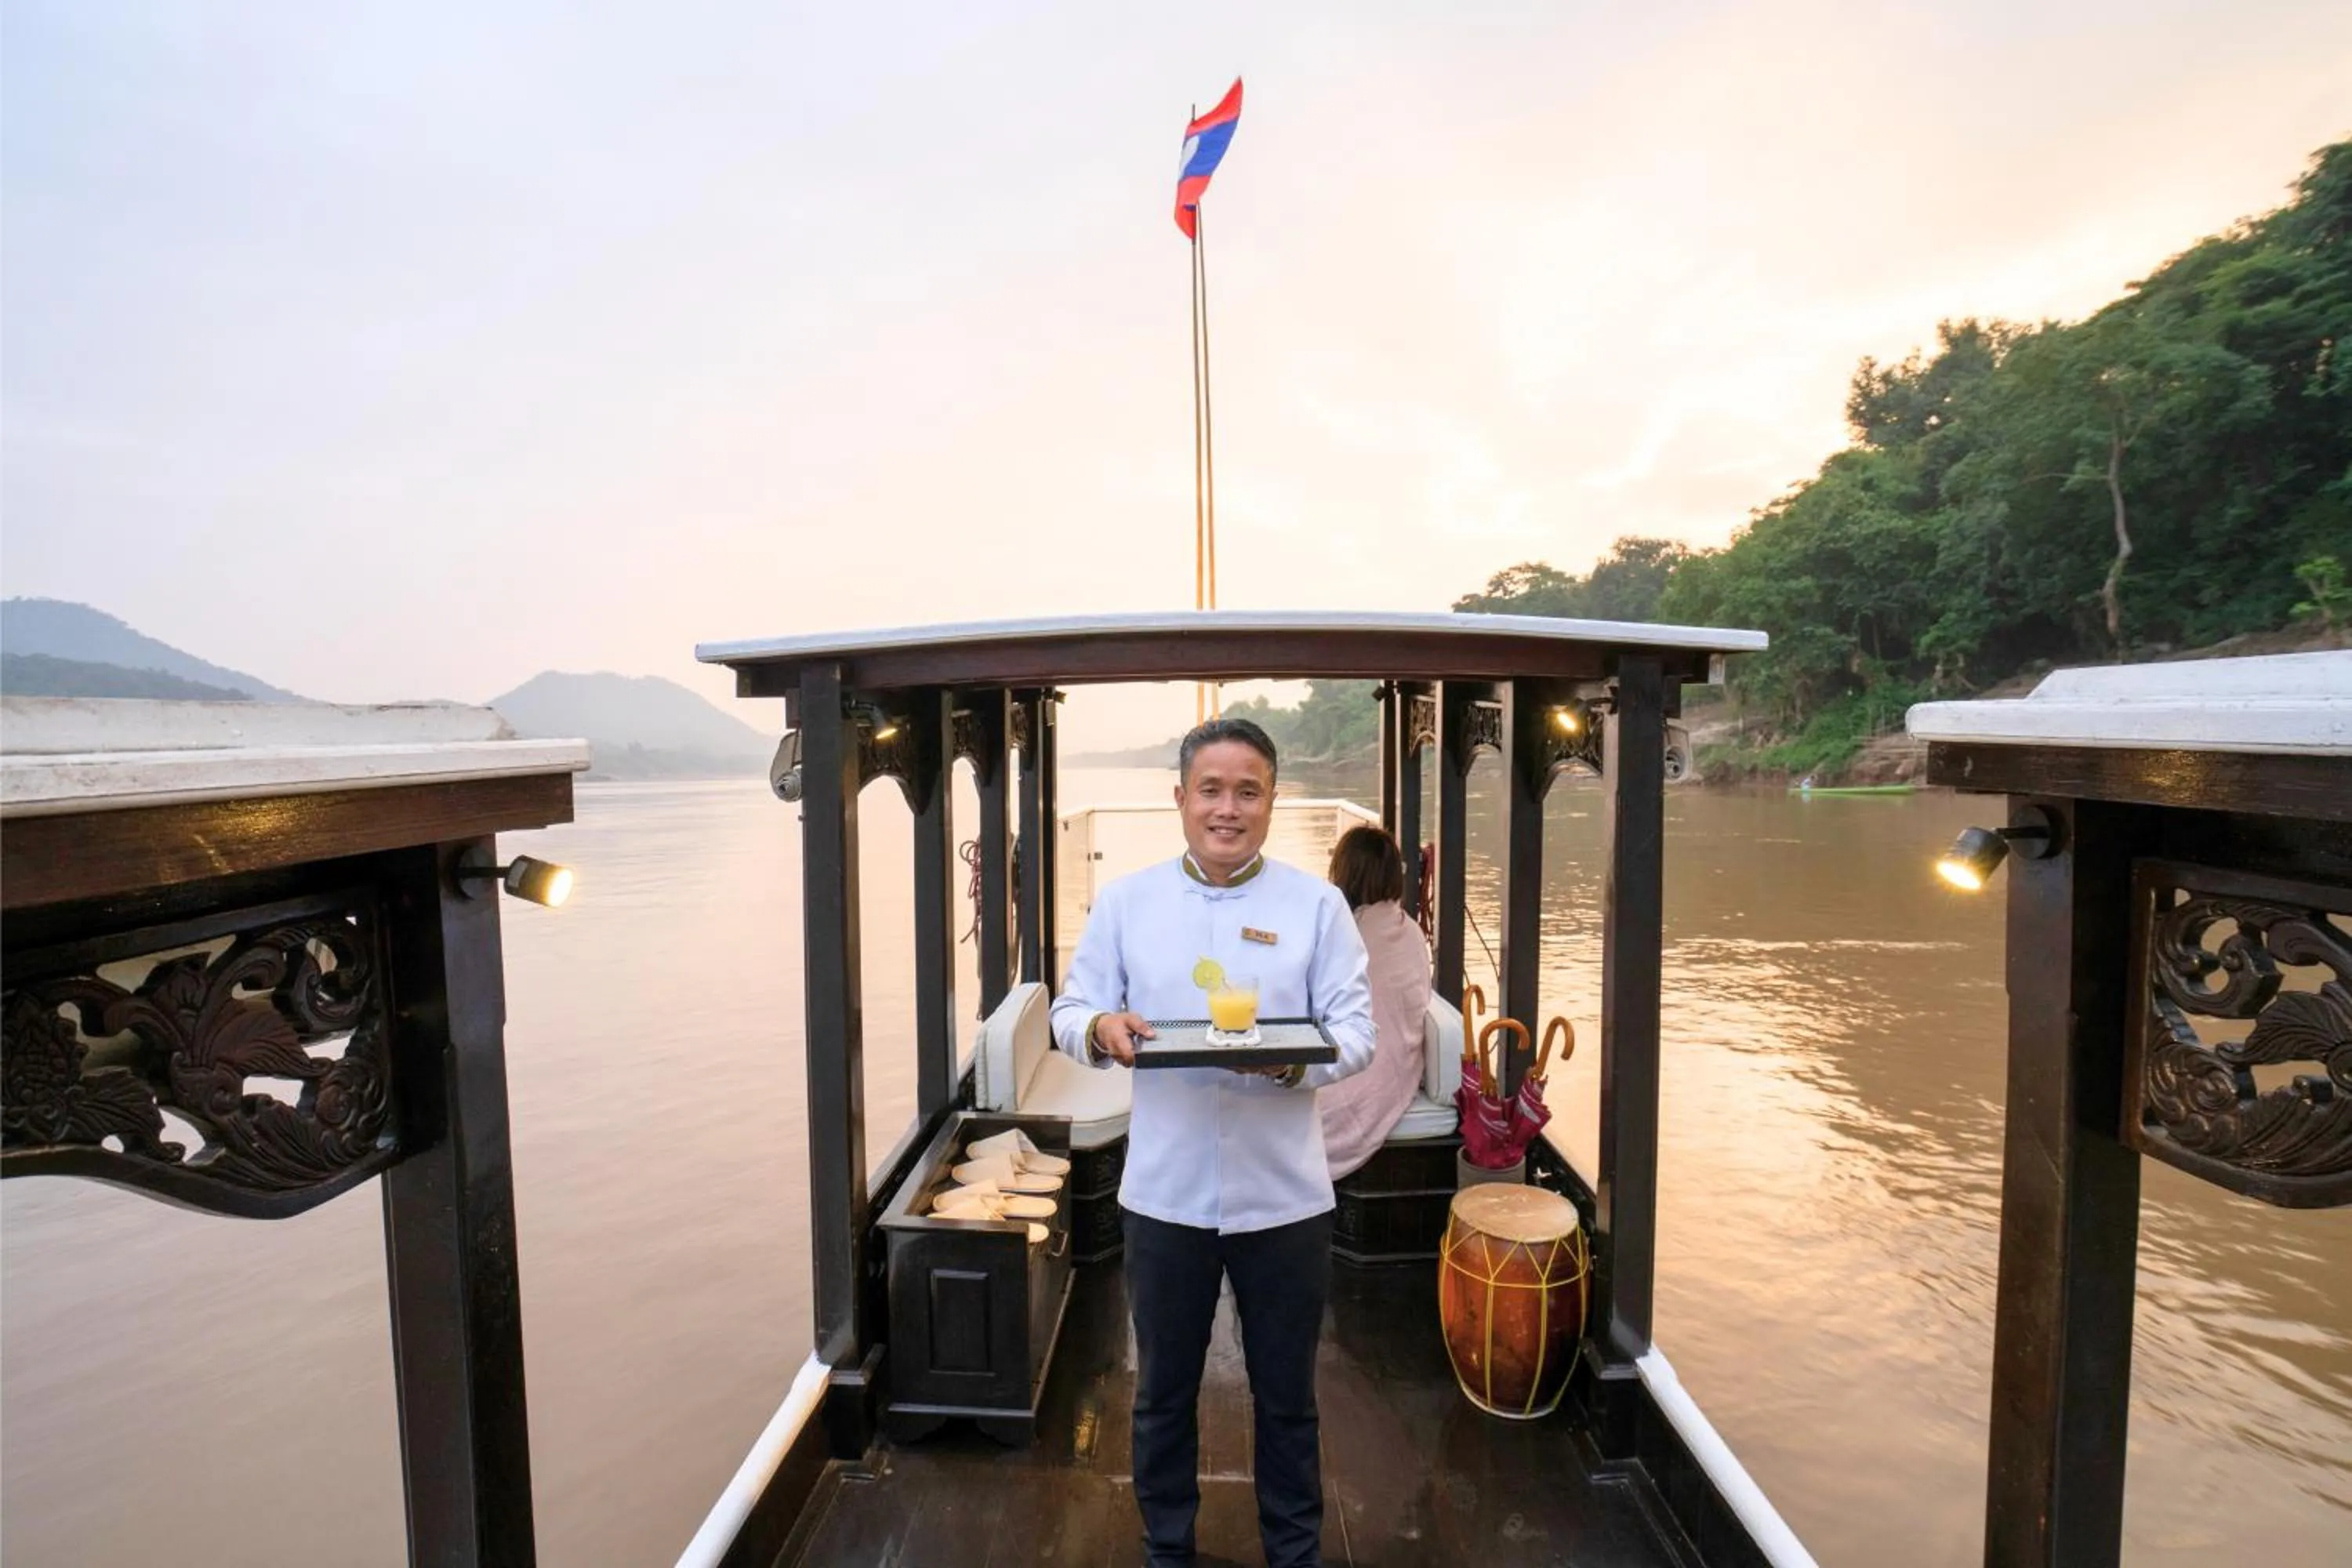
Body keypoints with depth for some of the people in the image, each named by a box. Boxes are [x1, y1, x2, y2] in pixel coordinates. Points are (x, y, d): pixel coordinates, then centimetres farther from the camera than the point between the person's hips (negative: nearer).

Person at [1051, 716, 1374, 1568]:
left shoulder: (1317, 902, -3)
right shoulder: (1125, 899, 1)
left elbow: (1358, 1029, -6)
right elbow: (1068, 1010, 1)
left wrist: (1296, 1059, -27)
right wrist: (1100, 1027, -22)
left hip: (1283, 1197, 0)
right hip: (1164, 1193, 1)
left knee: (1286, 1400, 19)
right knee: (1163, 1394, 20)